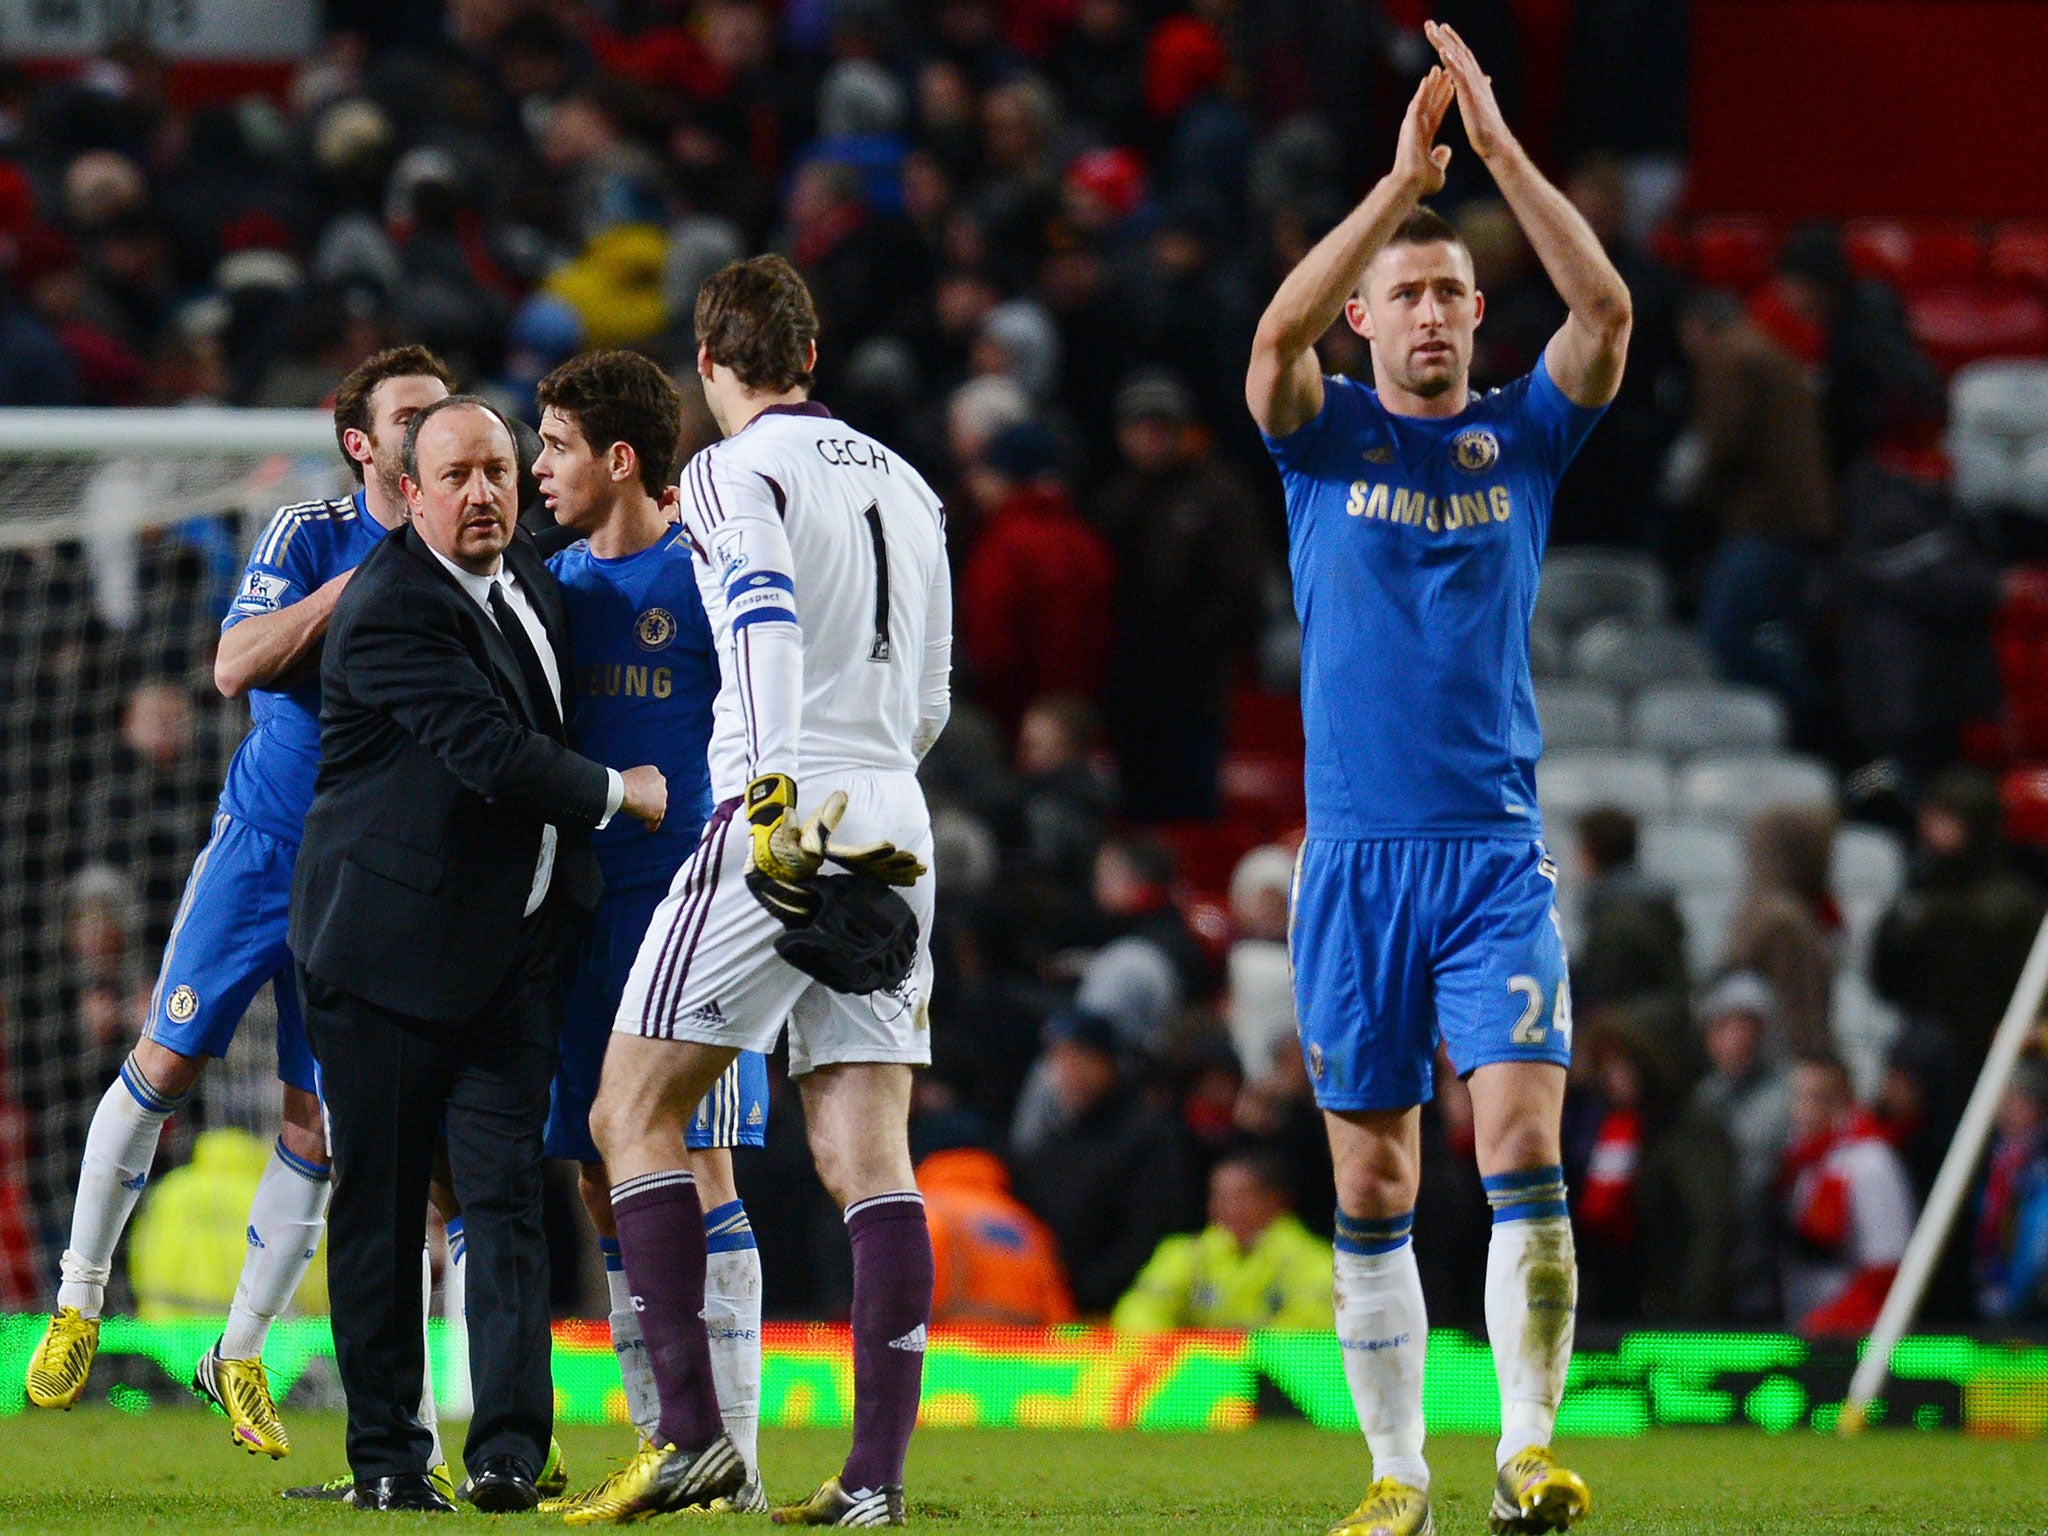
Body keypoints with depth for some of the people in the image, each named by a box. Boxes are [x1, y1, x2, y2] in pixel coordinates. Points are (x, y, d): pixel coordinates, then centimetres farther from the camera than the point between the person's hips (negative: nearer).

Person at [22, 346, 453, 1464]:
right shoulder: (309, 536, -5)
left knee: (320, 1121, -1)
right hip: (261, 850, -2)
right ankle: (79, 1304, 12)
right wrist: (360, 584, -23)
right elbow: (236, 666, -18)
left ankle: (240, 1356, 12)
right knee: (167, 1062, -6)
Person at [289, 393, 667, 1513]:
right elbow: (492, 755, -21)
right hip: (392, 947, -6)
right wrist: (621, 793, -9)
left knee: (507, 1191, -5)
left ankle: (508, 1451, -11)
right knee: (380, 1207, 3)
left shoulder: (527, 574, 11)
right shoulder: (391, 610, -16)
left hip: (513, 947, 6)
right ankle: (384, 1456, 11)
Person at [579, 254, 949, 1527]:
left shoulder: (736, 474, -2)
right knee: (870, 1154, 2)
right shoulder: (903, 484, 19)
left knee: (636, 1116, 3)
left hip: (786, 824, -6)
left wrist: (777, 789, -31)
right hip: (896, 837, 6)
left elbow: (768, 615, -21)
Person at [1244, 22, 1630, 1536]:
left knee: (1523, 1143, -14)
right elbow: (1279, 330, -15)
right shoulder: (1326, 436, 6)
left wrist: (1500, 149, -14)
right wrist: (1404, 178, -20)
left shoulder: (1521, 435, 8)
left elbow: (1608, 310, -9)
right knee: (1373, 1185, 3)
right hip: (1357, 853, 0)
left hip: (1497, 851, 0)